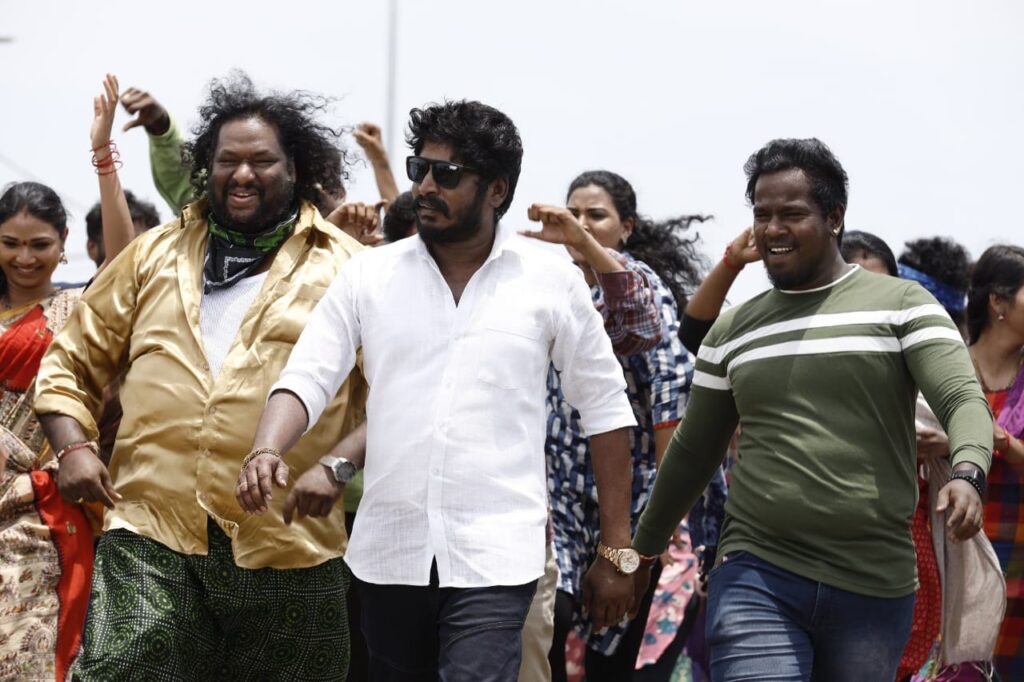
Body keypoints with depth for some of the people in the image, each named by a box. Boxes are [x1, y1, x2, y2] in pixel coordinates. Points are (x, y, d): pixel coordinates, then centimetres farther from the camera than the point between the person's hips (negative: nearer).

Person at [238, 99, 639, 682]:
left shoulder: (552, 281, 0)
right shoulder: (369, 274, 4)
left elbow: (606, 410, 4)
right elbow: (306, 379, -1)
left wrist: (617, 549, 3)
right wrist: (268, 451, -23)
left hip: (494, 555, -3)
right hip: (388, 550, 3)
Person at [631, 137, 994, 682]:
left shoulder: (902, 304, 3)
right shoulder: (733, 330, 14)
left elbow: (963, 399, -9)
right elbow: (692, 453, 23)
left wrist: (968, 474, -30)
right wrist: (642, 551, 28)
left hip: (874, 588, -1)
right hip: (755, 580, 1)